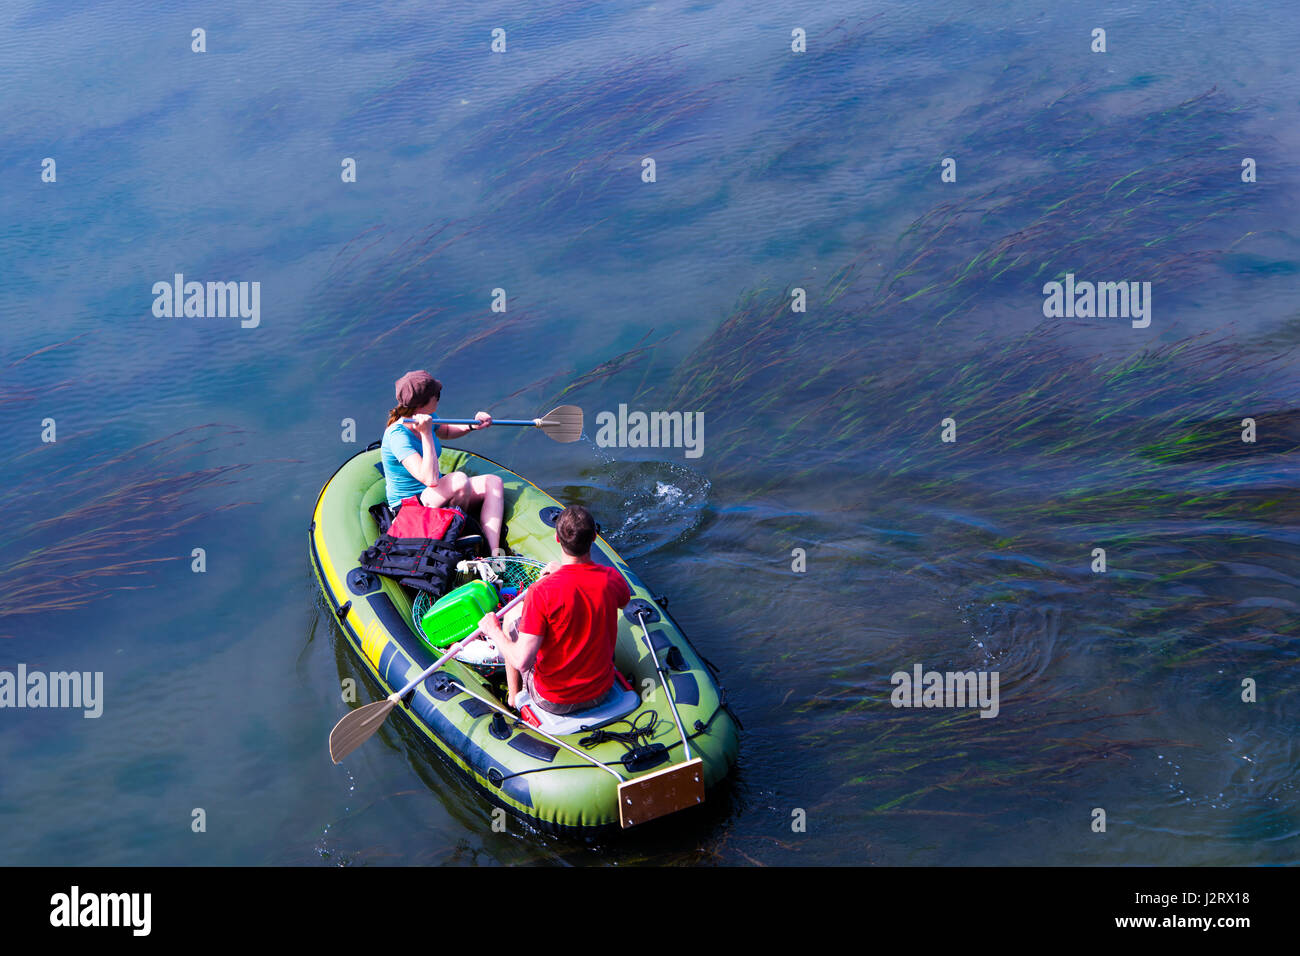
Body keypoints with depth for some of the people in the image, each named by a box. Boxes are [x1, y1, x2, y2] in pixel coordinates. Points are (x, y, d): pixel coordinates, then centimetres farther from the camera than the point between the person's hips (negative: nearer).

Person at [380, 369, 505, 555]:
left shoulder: (428, 418, -1)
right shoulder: (397, 434, -27)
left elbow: (445, 432, 26)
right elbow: (430, 479, -36)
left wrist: (471, 426, 7)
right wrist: (426, 434, -35)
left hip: (433, 494, 10)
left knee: (493, 482, -4)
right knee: (459, 479, -33)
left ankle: (495, 553, -16)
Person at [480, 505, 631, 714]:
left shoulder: (541, 592, -28)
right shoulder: (612, 579, -14)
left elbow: (521, 662, -27)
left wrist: (494, 631, -7)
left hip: (553, 702, -4)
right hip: (601, 693, 4)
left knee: (512, 617, 16)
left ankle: (513, 698, 35)